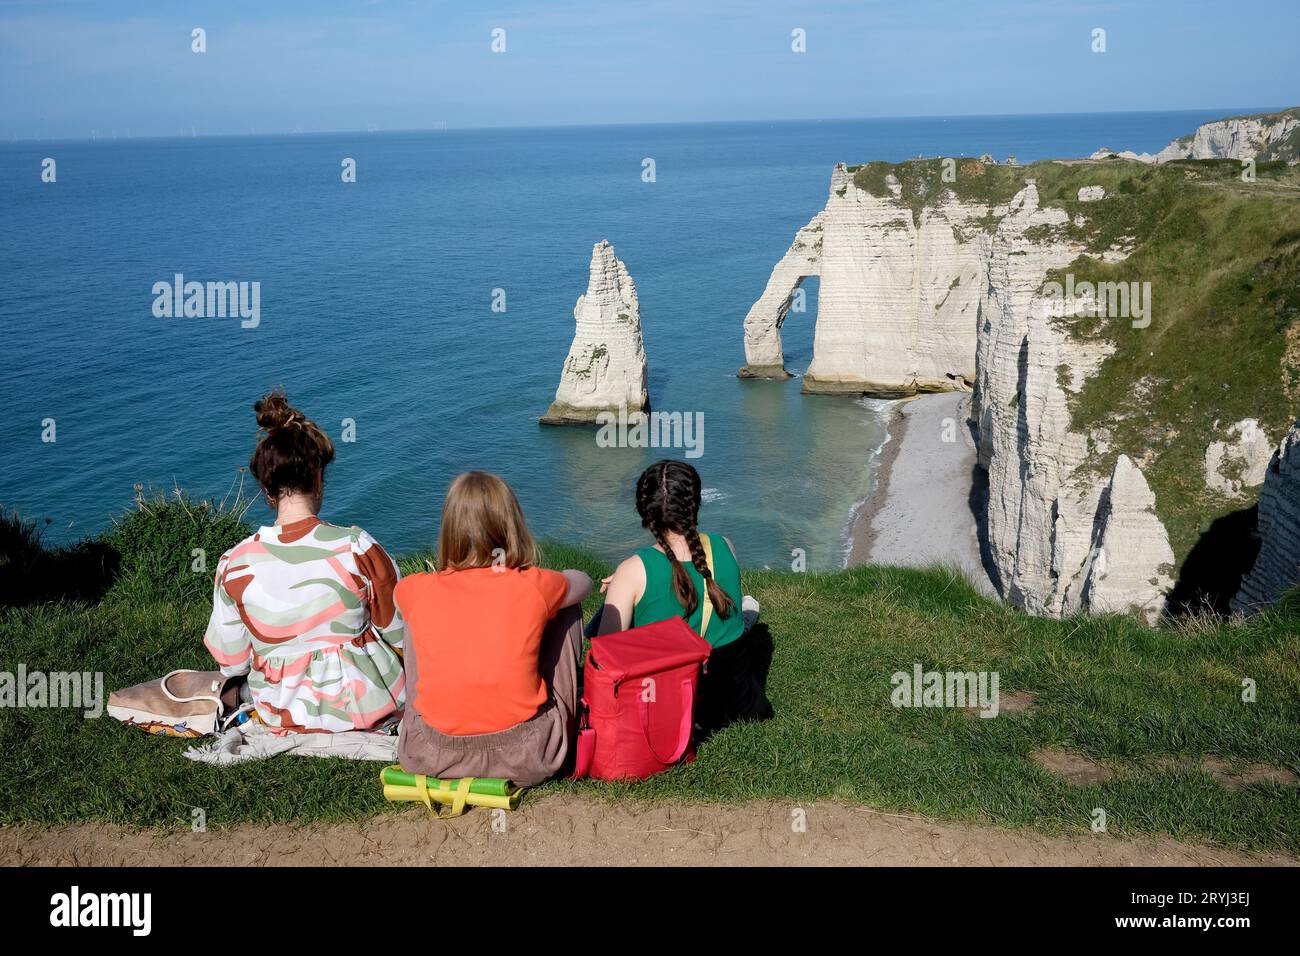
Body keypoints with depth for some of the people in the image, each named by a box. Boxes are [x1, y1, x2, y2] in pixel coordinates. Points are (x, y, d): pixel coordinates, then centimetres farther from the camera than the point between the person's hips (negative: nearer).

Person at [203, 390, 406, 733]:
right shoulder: (355, 547, -22)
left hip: (280, 712, 3)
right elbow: (403, 634, -9)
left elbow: (231, 662, -6)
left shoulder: (235, 564, -16)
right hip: (368, 704, -3)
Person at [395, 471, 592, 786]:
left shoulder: (416, 592, -4)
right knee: (567, 606, 18)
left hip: (431, 759, 1)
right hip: (529, 760, -1)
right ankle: (564, 728, 33)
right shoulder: (535, 587, -7)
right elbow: (583, 582, 18)